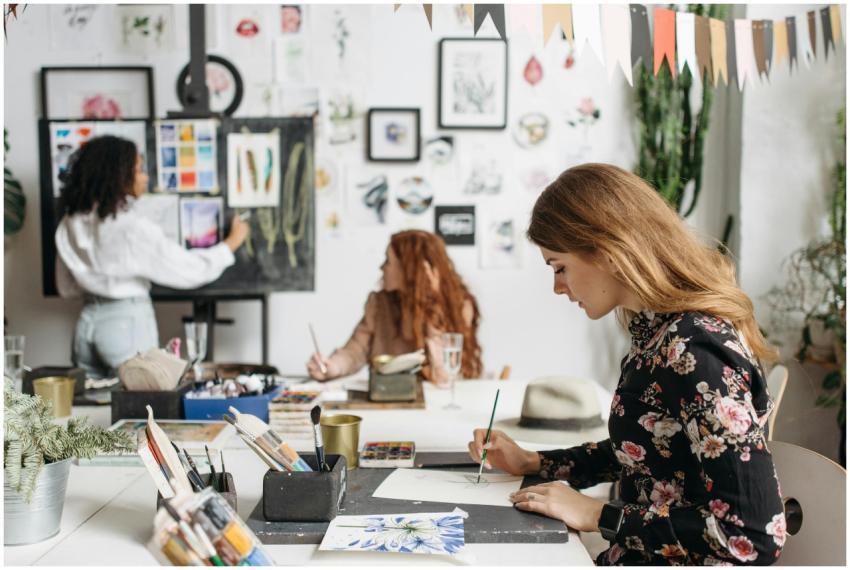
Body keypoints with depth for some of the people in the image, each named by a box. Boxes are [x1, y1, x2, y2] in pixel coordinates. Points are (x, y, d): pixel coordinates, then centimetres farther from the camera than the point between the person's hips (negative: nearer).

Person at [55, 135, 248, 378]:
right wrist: (232, 242, -1)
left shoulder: (70, 224, 3)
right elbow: (188, 270, -13)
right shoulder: (133, 228, -17)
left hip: (88, 321, 7)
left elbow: (66, 288, 11)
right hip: (128, 323, -7)